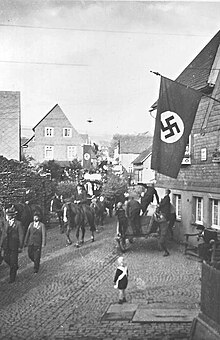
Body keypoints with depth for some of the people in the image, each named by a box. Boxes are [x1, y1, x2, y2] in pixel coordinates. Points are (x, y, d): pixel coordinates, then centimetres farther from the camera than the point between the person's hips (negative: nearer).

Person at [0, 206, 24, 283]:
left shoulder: (18, 223, -9)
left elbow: (21, 235, -8)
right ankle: (15, 267, 37)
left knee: (13, 261, 1)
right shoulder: (6, 223, 8)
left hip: (14, 245, -5)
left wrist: (20, 247, -9)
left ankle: (12, 278, 13)